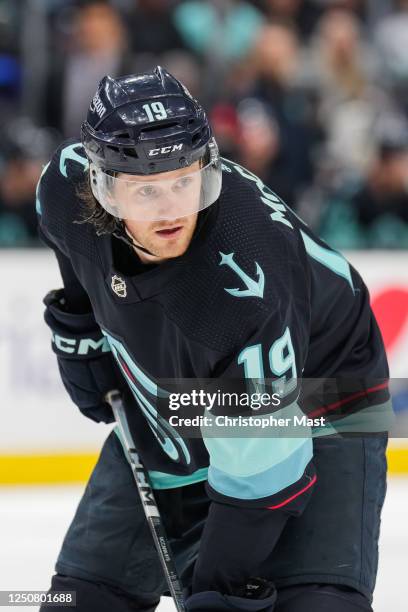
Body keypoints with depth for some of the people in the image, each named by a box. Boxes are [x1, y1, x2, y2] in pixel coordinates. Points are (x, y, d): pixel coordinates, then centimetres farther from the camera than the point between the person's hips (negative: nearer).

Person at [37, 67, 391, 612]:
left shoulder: (244, 290, -40)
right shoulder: (67, 184, -24)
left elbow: (257, 473, -33)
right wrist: (82, 336, 11)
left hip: (315, 419, -6)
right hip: (162, 410, 6)